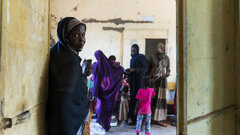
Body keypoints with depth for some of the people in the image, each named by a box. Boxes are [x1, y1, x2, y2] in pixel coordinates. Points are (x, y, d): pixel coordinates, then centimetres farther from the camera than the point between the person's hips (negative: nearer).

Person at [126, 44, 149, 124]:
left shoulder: (141, 57, -4)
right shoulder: (132, 59, 20)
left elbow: (145, 69, -9)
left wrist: (135, 69, -18)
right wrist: (128, 71, 3)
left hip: (138, 79, -7)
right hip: (132, 79, 8)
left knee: (134, 97, -12)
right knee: (133, 96, 1)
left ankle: (131, 117, -11)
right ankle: (135, 116, 4)